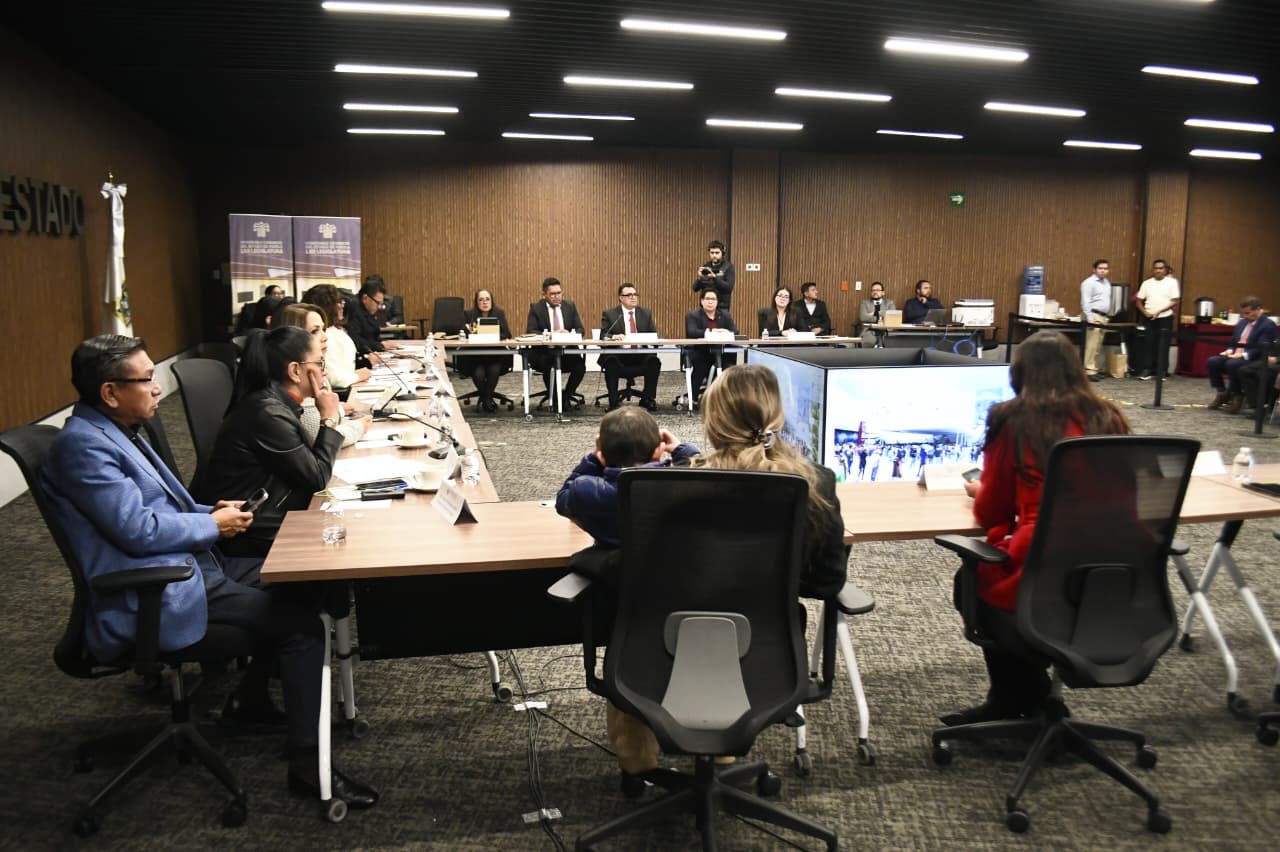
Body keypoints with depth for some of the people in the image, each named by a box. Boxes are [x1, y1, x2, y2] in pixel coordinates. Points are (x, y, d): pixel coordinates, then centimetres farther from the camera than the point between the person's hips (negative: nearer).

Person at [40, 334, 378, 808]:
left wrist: (213, 512, 5)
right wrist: (214, 526, -10)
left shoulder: (114, 431, 13)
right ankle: (307, 762, -9)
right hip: (157, 597, -10)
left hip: (186, 566, 10)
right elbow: (138, 530, -24)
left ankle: (248, 700, 25)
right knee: (302, 620, -17)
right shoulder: (83, 445, -18)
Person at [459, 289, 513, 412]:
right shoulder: (468, 314, 2)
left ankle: (487, 398, -4)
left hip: (495, 355, 1)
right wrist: (470, 332, -25)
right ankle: (485, 398, 4)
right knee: (478, 374, -28)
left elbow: (507, 334, -5)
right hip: (474, 356, -1)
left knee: (494, 370, -30)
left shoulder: (499, 313, 4)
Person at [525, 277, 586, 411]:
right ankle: (553, 398, -7)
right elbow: (530, 332, -7)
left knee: (580, 365, -27)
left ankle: (567, 394, 0)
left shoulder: (570, 306, 11)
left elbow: (580, 329, 8)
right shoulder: (536, 308, 3)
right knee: (547, 364, -34)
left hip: (567, 351, 2)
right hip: (544, 353, -2)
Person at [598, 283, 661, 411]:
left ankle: (647, 399, -9)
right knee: (611, 362, -34)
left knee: (654, 361, -27)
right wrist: (613, 336, -26)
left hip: (641, 356, 2)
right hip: (618, 356, -2)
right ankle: (613, 402, -20)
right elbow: (603, 335, -3)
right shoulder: (609, 314, 6)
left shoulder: (646, 313, 15)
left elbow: (654, 334, 10)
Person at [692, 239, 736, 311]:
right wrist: (699, 278, -17)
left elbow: (729, 287, -16)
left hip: (721, 307, -4)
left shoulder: (728, 267, -3)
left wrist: (714, 277, -26)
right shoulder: (705, 267, 9)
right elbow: (695, 288, 4)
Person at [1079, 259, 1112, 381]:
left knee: (1097, 346, 10)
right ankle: (1089, 371, -10)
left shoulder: (1107, 282, 18)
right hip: (1093, 315, -9)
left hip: (1103, 316, 9)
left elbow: (1107, 301, 22)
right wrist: (1090, 319, -20)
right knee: (1091, 345, -11)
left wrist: (1108, 316, 16)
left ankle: (1094, 369, 15)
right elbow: (1085, 302, -15)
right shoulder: (1089, 282, -9)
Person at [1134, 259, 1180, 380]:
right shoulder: (1147, 283, 7)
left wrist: (1159, 311, -14)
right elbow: (1139, 301, 8)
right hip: (1149, 319, 2)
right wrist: (1145, 312, -9)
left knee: (1163, 346, 0)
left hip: (1165, 319, -2)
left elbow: (1175, 302, -5)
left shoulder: (1172, 282, -1)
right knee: (1149, 345, 3)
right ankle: (1147, 371, 7)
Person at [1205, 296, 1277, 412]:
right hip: (1234, 356, 8)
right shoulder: (1242, 322, 18)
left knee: (1232, 364, -36)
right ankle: (1223, 393, -3)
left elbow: (1261, 348, -18)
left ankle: (1237, 396, -16)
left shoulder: (1268, 325, -7)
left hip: (1253, 360, -8)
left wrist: (1243, 355, -28)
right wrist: (1229, 351, -1)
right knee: (1212, 361, -17)